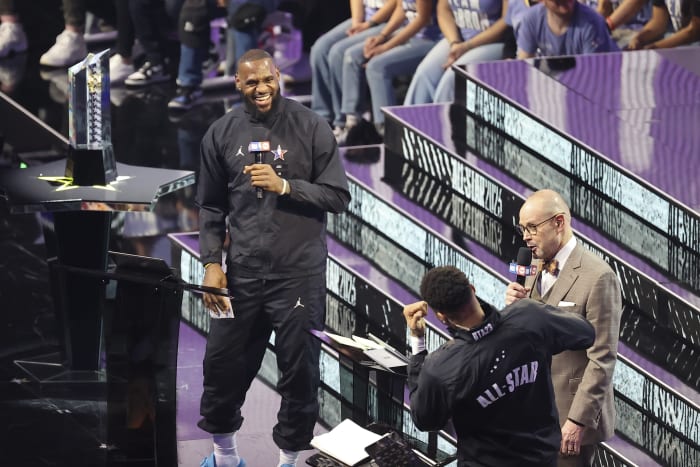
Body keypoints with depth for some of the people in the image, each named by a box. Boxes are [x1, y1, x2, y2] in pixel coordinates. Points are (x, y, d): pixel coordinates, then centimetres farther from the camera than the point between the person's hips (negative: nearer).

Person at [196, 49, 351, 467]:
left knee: (300, 369, 2)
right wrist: (212, 263, 3)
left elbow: (339, 196, -6)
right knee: (223, 362, 7)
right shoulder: (222, 134, 5)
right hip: (243, 271, 3)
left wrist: (285, 186, -17)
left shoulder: (311, 128, -4)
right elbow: (211, 207, 11)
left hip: (299, 272, -3)